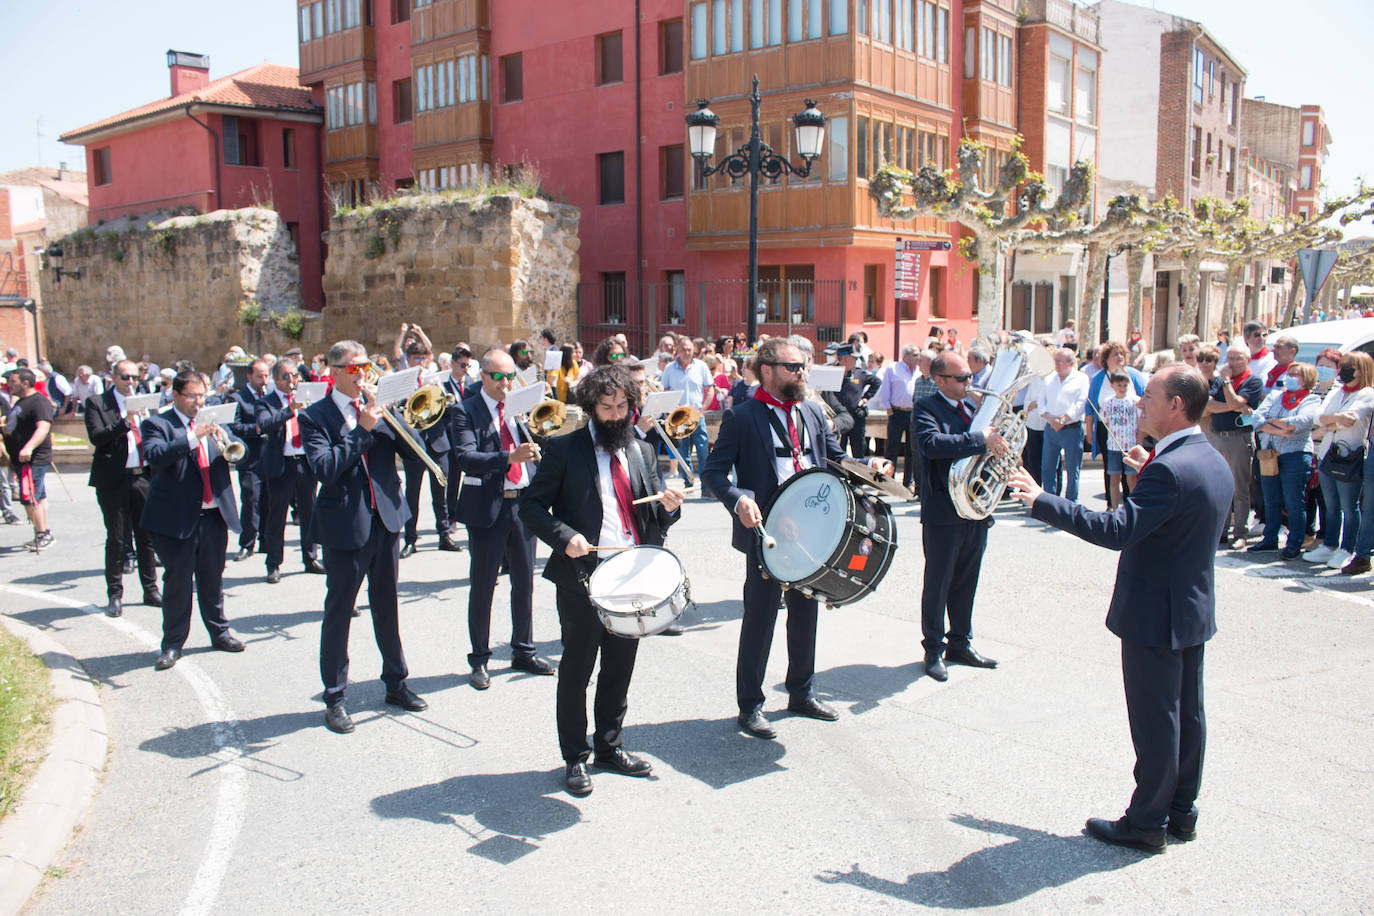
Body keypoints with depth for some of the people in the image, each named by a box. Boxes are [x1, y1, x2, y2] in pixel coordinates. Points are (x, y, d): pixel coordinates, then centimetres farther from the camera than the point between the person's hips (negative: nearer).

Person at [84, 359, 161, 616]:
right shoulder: (96, 403, 1)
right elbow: (96, 437, -12)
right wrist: (125, 421, -22)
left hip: (143, 476, 4)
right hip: (114, 479, -3)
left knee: (147, 536, 8)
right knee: (116, 539, 2)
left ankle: (151, 589, 19)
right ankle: (114, 595, 13)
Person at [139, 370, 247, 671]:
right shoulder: (156, 424, -3)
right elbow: (154, 455, -22)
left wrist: (229, 444, -15)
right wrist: (193, 437, -31)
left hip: (214, 516, 4)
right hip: (177, 518, -4)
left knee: (213, 578, 15)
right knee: (177, 581, 3)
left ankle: (219, 632, 28)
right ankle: (172, 643, 14)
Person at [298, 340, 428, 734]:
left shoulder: (379, 408, 7)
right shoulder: (314, 417, -5)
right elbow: (324, 469, -19)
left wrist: (385, 419, -15)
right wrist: (362, 429, -21)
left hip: (386, 520, 4)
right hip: (345, 524, -4)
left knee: (387, 606, 16)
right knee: (338, 612, 4)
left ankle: (396, 683, 29)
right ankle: (335, 698, 16)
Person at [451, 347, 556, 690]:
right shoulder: (465, 411, -6)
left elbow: (535, 448, 12)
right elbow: (465, 458, -20)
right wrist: (509, 457, -31)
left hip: (523, 503, 5)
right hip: (487, 507, -5)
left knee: (525, 582, 14)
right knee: (482, 586, 5)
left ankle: (523, 652, 29)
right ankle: (479, 660, 18)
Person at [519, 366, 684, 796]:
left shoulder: (643, 451, 13)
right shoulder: (564, 449, -2)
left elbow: (655, 518, 15)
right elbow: (532, 505, -3)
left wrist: (668, 507, -8)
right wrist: (564, 536, -19)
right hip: (582, 575, -4)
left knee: (620, 669, 15)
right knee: (577, 670, 6)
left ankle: (609, 747, 31)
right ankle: (575, 758, 20)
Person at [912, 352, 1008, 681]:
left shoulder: (975, 407, 13)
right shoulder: (925, 408, -9)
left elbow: (994, 444, 16)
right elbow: (931, 443, -28)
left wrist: (999, 442, -8)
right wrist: (981, 440, -31)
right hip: (944, 512, -7)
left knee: (966, 583, 16)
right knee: (938, 583, 4)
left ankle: (961, 643, 30)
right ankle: (934, 650, 16)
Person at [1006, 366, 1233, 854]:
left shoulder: (1170, 470, -26)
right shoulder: (1214, 462, 5)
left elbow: (1116, 530, -32)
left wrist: (1042, 501, -28)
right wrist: (1151, 471, 20)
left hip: (1154, 616, -10)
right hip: (1195, 609, 10)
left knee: (1155, 721, 3)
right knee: (1186, 713, 18)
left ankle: (1147, 822, 16)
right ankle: (1181, 811, 31)